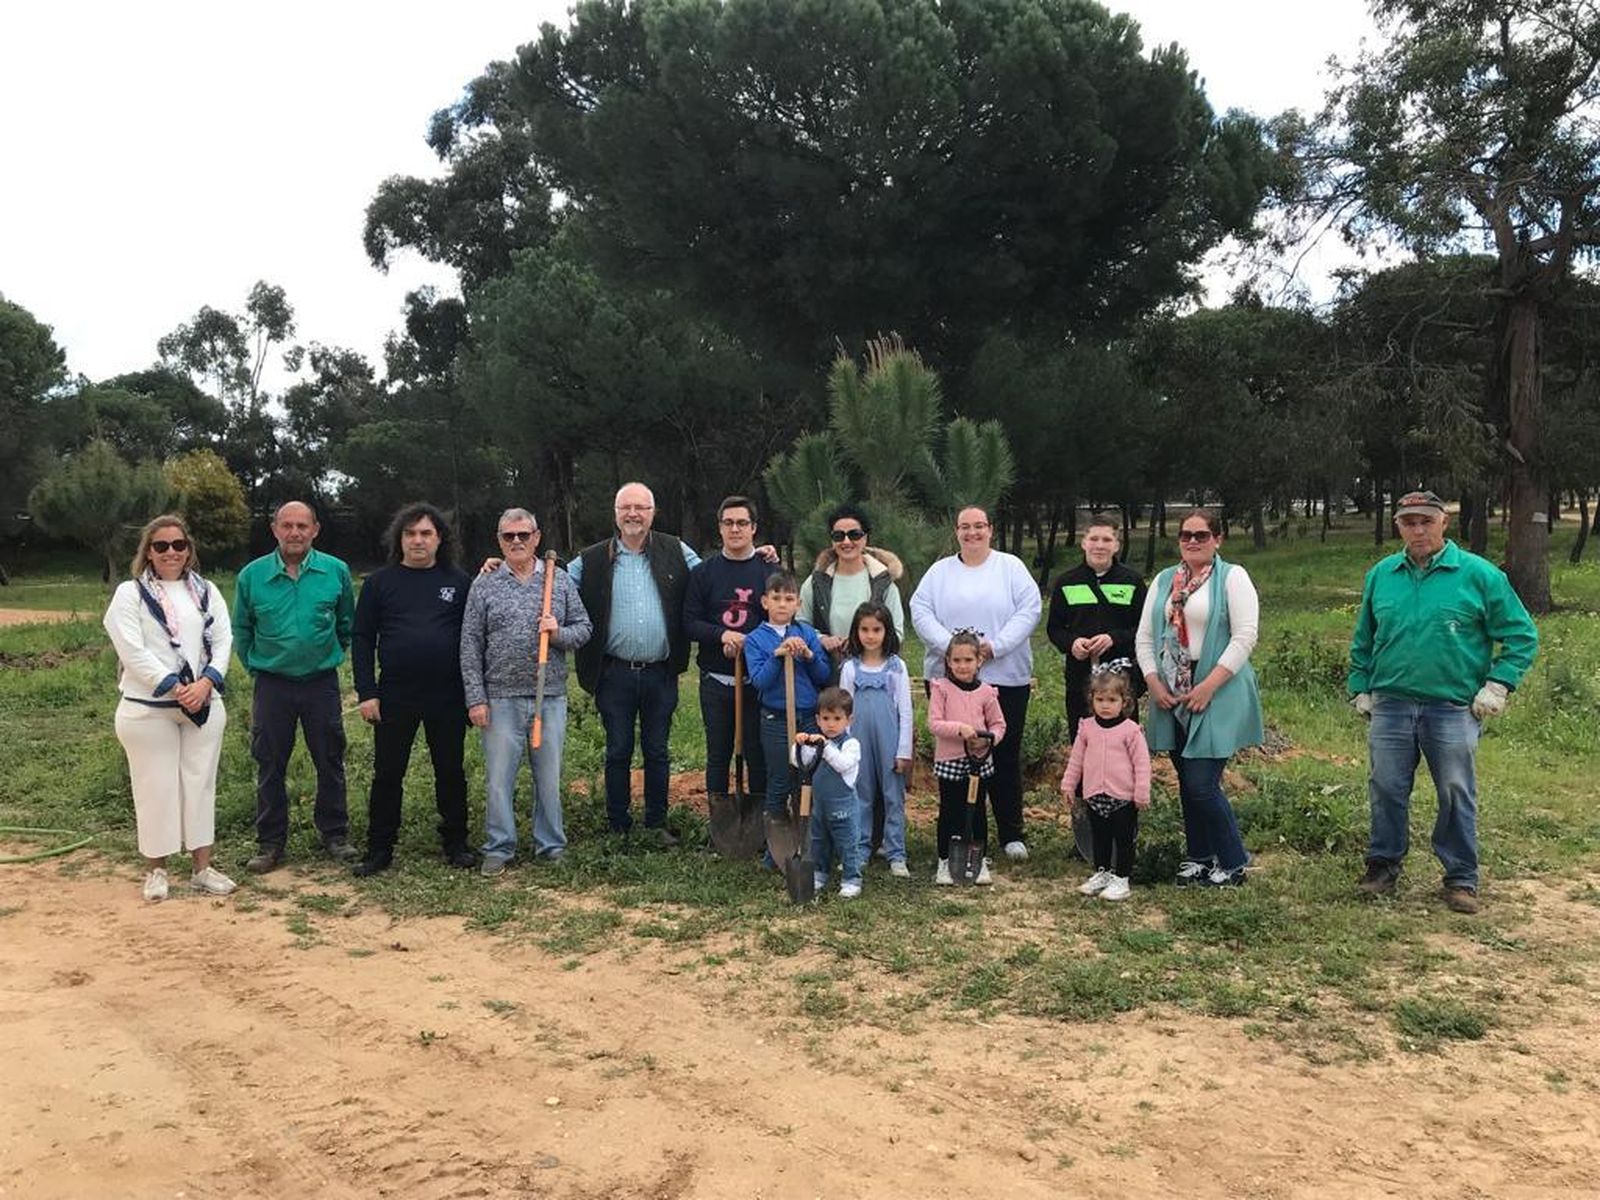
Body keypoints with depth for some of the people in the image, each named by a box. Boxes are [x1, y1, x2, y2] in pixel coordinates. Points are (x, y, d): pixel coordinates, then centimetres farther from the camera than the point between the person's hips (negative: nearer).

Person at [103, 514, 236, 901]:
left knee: (200, 783, 7)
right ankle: (156, 869, 16)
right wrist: (176, 689, -16)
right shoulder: (129, 593, -1)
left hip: (203, 706, 3)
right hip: (149, 709, -3)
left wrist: (205, 684, -13)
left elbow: (223, 642, 3)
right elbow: (133, 652, -10)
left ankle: (202, 868, 14)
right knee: (156, 787, 3)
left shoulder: (207, 591, 10)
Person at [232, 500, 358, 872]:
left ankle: (334, 834, 23)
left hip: (322, 683, 0)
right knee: (270, 767, 7)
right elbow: (241, 631, 11)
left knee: (330, 763, 9)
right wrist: (257, 666, 12)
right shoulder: (252, 575, -3)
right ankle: (270, 843, 19)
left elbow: (347, 625, 11)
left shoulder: (336, 572, -3)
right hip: (271, 684, 0)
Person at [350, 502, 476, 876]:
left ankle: (456, 843, 23)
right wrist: (366, 693, -5)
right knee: (387, 774, 7)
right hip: (395, 695, 0)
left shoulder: (458, 581, 4)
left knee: (451, 772, 10)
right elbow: (362, 638, 3)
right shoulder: (380, 582, 3)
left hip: (448, 695, 0)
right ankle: (379, 850, 18)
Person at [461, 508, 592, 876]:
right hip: (501, 698, -1)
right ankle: (499, 848, 17)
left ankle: (551, 846, 22)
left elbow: (584, 628, 10)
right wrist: (475, 699, -3)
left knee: (549, 776, 9)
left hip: (551, 697, 1)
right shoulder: (484, 585, 3)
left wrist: (559, 633, -12)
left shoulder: (561, 580, 7)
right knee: (498, 777, 3)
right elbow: (470, 647, 2)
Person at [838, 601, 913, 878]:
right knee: (860, 797, 9)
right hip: (859, 743, 1)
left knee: (894, 797, 4)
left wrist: (904, 751, -4)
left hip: (890, 743, -1)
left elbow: (905, 711, 0)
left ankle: (896, 854, 11)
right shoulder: (850, 668, 2)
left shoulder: (897, 667, -1)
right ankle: (860, 851, 19)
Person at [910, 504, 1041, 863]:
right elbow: (920, 611, 1)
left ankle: (1012, 834, 13)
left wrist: (995, 646, -14)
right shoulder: (940, 571, 11)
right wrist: (949, 646, -14)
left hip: (1005, 678, -1)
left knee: (1006, 756, 3)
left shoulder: (1011, 567, 7)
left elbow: (1030, 609, -3)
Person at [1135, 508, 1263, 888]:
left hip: (1218, 696, -5)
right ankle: (1198, 857, 26)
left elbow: (1244, 637, -11)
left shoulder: (1232, 577, -2)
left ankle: (1233, 863, 9)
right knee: (1187, 783, 11)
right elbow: (1145, 637, 13)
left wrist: (1208, 686, -16)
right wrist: (1154, 683, -1)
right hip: (1171, 696, 5)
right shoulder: (1164, 580, 13)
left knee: (1202, 785, -9)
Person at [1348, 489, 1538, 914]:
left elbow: (1521, 636, -1)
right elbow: (1362, 639, 16)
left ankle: (1461, 878, 20)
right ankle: (1384, 864, 25)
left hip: (1454, 709, -3)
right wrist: (1361, 688, 10)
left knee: (1456, 795, 6)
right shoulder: (1381, 575, 6)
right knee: (1386, 790, 9)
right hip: (1390, 707, 3)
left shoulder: (1479, 575, -4)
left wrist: (1497, 685, -9)